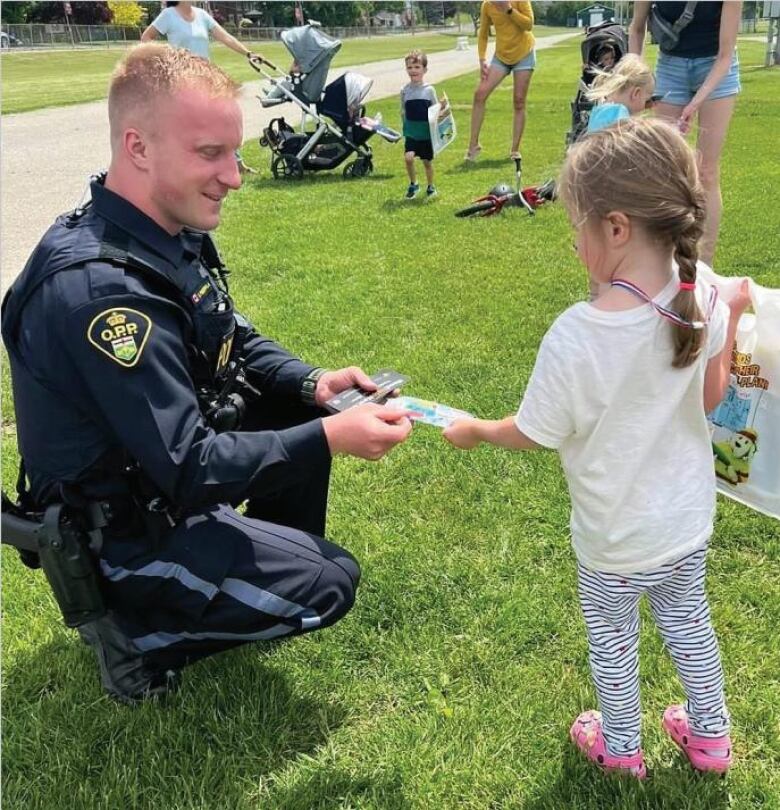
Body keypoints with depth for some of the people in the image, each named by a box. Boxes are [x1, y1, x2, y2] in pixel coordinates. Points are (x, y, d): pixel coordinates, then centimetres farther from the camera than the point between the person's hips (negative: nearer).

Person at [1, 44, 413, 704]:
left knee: (302, 409, 7)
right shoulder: (100, 289, -33)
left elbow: (239, 343, 8)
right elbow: (188, 468, -30)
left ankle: (277, 554, 22)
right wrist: (331, 439, -29)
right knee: (329, 586, -11)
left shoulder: (173, 233, -4)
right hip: (121, 530, -8)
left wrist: (312, 383, -10)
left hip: (164, 463, 9)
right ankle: (136, 632, 2)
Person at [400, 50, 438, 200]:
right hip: (411, 133, 1)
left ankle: (431, 186, 31)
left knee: (427, 161, 8)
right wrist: (405, 129, 6)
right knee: (408, 157, -17)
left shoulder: (429, 90, -4)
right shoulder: (404, 90, 0)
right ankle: (413, 184, 5)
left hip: (427, 133, -1)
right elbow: (403, 112, 9)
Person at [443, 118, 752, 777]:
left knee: (613, 639, 21)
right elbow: (709, 400, 0)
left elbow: (532, 435, -18)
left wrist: (473, 430, 1)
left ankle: (621, 748, 43)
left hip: (615, 539, -5)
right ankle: (710, 735, 47)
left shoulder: (577, 336, -32)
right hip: (690, 522, 5)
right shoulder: (702, 300, -16)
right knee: (688, 621, 27)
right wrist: (733, 323, 11)